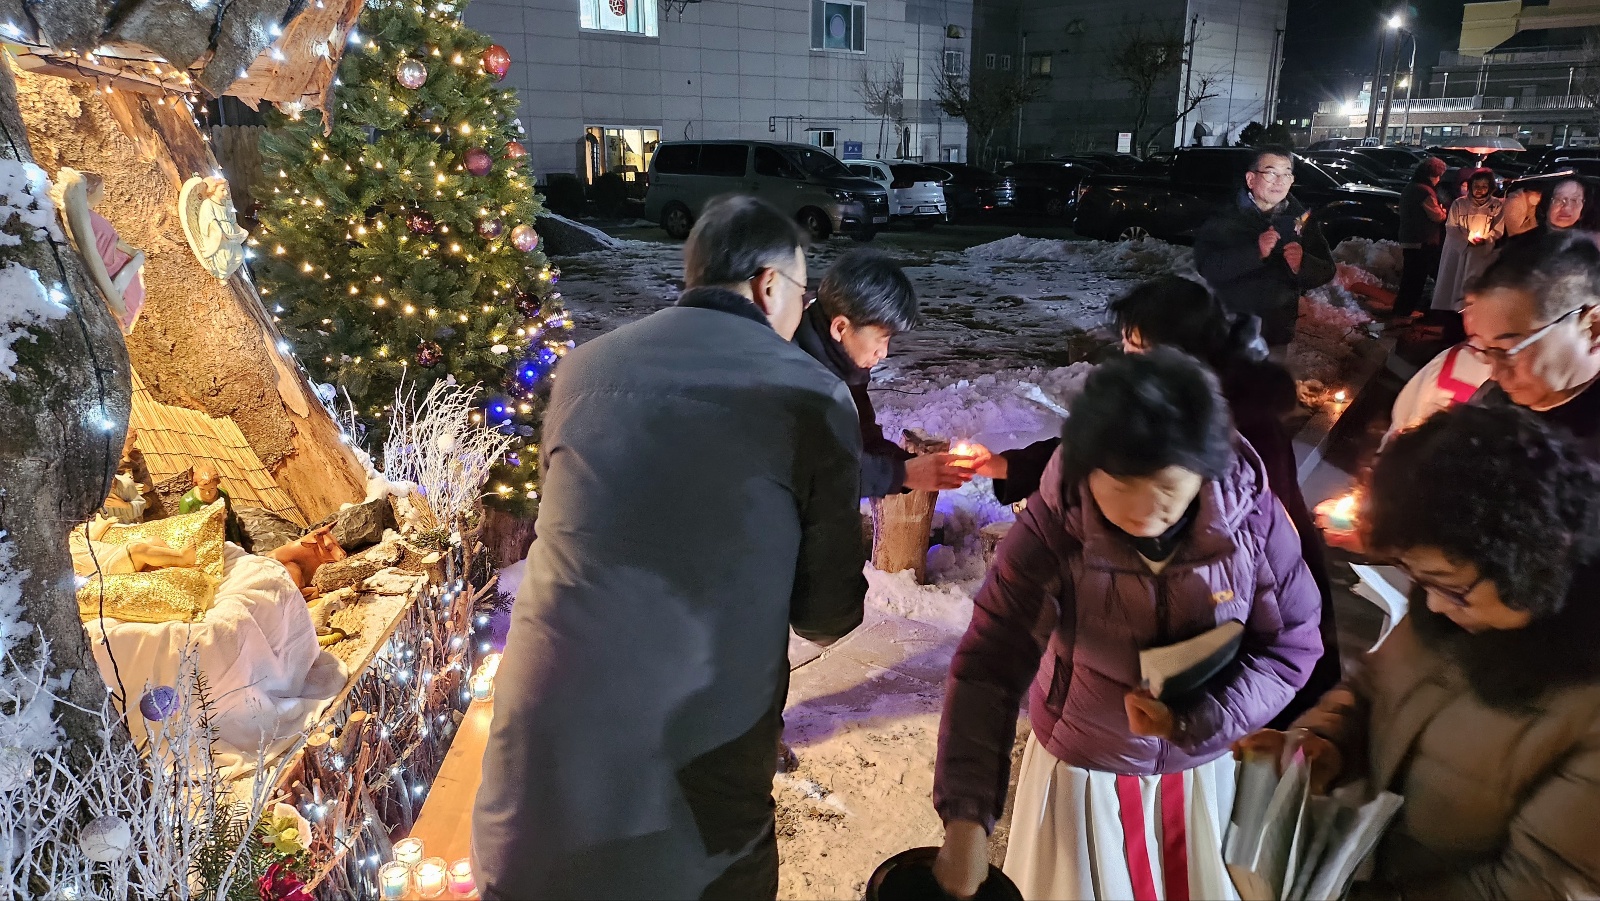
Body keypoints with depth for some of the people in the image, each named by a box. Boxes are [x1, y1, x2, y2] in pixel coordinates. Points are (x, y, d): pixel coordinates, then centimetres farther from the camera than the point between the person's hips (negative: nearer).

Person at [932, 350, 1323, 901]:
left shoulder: (1252, 514, -22)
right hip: (1083, 766, -2)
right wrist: (967, 817, -37)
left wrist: (1197, 722, -26)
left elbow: (1292, 643, -11)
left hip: (1204, 766, 3)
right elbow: (987, 667, -30)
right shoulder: (1053, 527, -29)